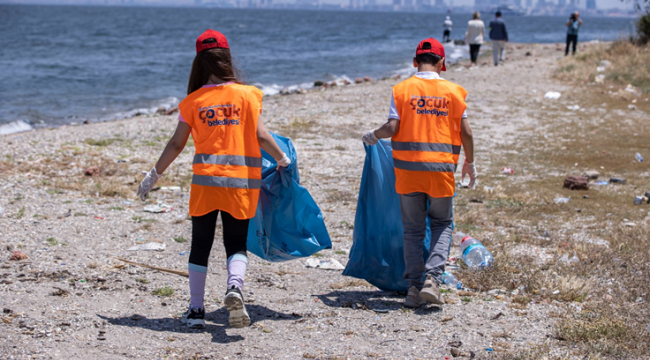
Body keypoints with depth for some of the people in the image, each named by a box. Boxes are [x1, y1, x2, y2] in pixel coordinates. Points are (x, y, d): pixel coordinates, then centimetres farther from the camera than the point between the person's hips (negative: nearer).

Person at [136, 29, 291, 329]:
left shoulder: (193, 101, 1)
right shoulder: (246, 94, -1)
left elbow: (176, 144, 4)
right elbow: (261, 136, -4)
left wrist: (154, 175, 15)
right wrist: (283, 159, 13)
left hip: (205, 180, 0)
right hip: (241, 181, 0)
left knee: (200, 245, 12)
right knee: (236, 244, 9)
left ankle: (195, 310, 12)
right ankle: (235, 286, -21)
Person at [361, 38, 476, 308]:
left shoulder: (402, 89, 0)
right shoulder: (452, 91, 2)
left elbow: (392, 128, -9)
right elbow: (465, 132, 2)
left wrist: (373, 136, 12)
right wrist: (470, 163, 16)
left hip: (407, 167, 0)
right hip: (441, 169, 0)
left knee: (413, 229, 10)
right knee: (442, 224, 14)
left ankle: (414, 286, 7)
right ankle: (432, 278, -4)